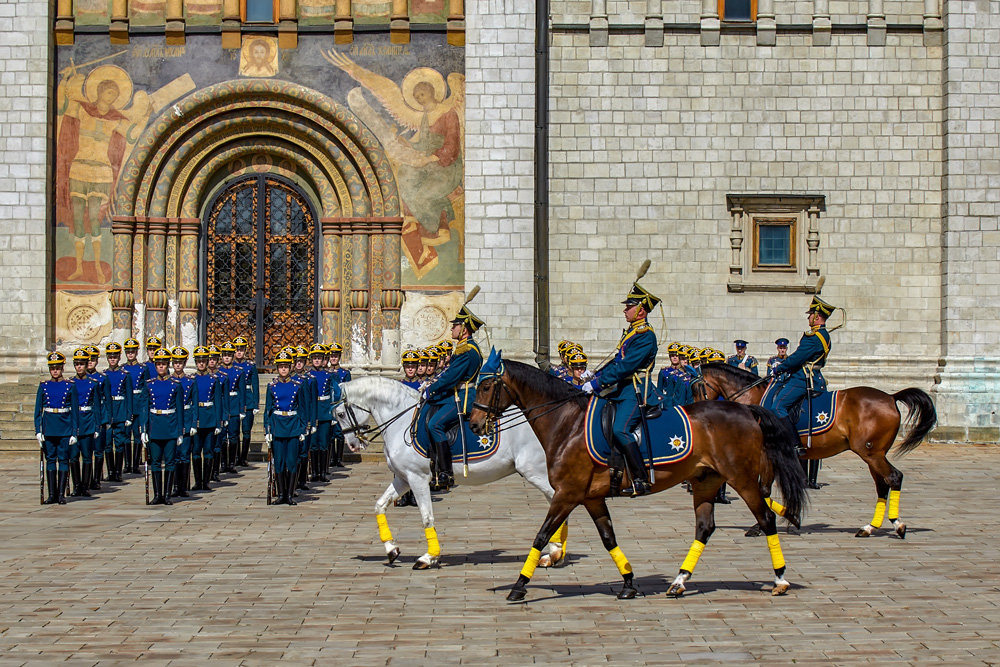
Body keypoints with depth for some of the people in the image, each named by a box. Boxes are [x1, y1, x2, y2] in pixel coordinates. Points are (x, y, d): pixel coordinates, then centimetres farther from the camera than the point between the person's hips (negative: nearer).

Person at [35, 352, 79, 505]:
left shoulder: (70, 386, 2)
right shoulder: (44, 385, 6)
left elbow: (75, 410, 3)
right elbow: (38, 409, 6)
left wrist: (74, 432, -2)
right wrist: (38, 430, -2)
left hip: (65, 427, -1)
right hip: (48, 426, 2)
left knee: (63, 459, 0)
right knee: (50, 459, 3)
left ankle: (61, 494, 4)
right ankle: (52, 494, 7)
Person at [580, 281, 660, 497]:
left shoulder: (645, 336, -13)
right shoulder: (630, 332, 18)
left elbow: (626, 367, -21)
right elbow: (618, 361, 22)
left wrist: (598, 383, -22)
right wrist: (596, 377, 10)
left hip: (636, 392, -10)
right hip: (623, 390, 10)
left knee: (620, 430, -25)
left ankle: (641, 480, -20)